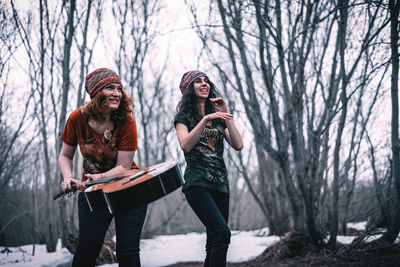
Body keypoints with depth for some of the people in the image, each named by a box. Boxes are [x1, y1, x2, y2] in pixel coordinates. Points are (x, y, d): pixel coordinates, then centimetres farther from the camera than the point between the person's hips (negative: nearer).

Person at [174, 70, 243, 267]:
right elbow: (185, 146, -12)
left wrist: (225, 114, 0)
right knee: (222, 233, -24)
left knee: (214, 243, 4)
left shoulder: (217, 116, 19)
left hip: (220, 184, 5)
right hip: (197, 183, -5)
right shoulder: (184, 116, 7)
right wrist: (205, 120, -18)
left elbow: (238, 145, 5)